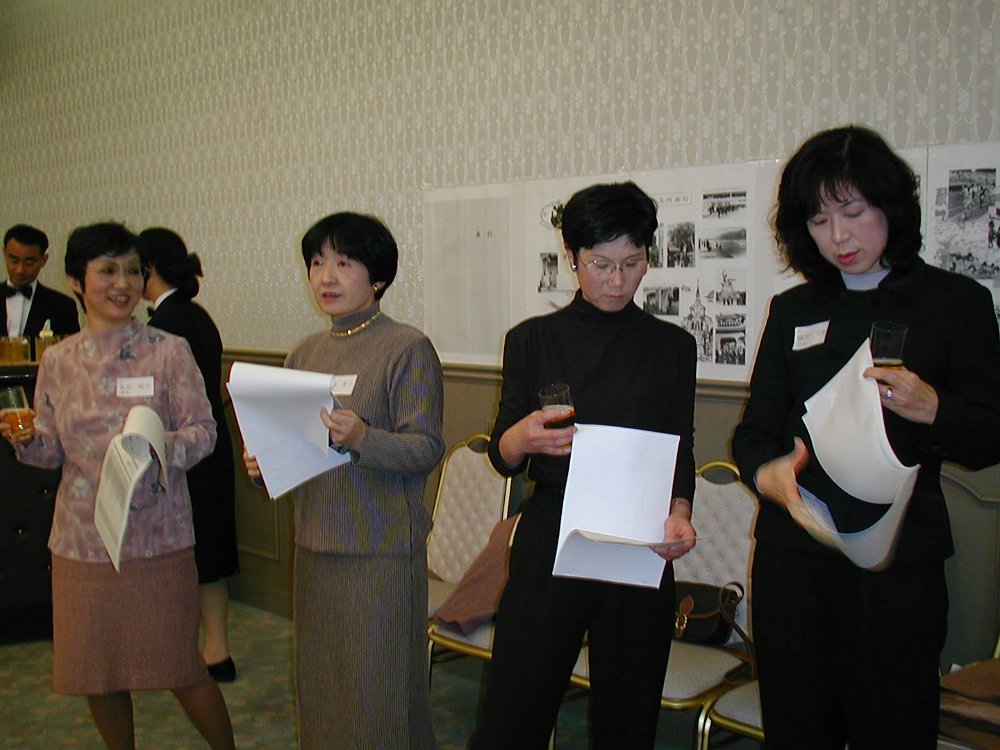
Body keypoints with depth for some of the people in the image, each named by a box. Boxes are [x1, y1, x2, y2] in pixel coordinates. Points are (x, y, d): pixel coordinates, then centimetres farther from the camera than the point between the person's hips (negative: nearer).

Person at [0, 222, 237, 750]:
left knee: (179, 667, 5)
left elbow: (203, 430, -7)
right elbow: (53, 449, 9)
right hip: (82, 537, 4)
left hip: (157, 534, -3)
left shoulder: (169, 351, -5)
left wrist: (161, 448, -26)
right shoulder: (57, 361, 4)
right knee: (95, 671, 14)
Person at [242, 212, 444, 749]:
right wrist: (263, 463, -3)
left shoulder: (408, 349, -9)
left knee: (377, 689, 2)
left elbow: (427, 447, -15)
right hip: (315, 542, 6)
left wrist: (361, 438, -30)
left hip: (381, 546, -6)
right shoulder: (304, 353, 11)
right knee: (318, 684, 16)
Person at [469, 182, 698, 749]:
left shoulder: (672, 347, 7)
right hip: (549, 541, -1)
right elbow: (502, 456, 3)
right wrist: (523, 436, -20)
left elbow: (680, 451, 9)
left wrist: (679, 512, -12)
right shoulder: (532, 341, 4)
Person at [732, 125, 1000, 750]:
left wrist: (932, 409, -20)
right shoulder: (794, 311, 12)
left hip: (898, 560, -2)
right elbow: (756, 429, 10)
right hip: (793, 554, 3)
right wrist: (764, 471, -13)